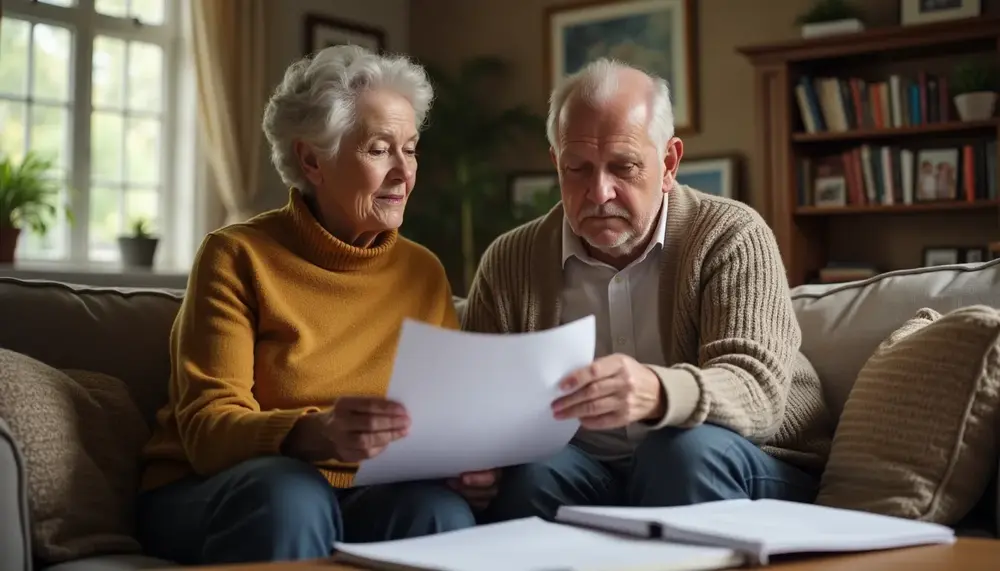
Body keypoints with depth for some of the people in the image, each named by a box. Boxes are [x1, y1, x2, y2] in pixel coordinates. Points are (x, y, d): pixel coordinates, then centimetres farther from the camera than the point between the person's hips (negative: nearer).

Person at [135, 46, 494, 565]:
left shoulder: (423, 272, 8)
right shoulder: (238, 257, -5)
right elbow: (206, 428, -14)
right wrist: (316, 435, -35)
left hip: (355, 501, 3)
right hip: (210, 496, -2)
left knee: (439, 509, -30)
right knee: (290, 492, -36)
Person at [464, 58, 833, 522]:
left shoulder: (732, 237, -6)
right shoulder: (509, 262, 4)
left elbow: (756, 391, -19)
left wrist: (657, 394, -42)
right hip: (590, 475, 1)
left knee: (687, 447, -32)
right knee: (531, 473, -30)